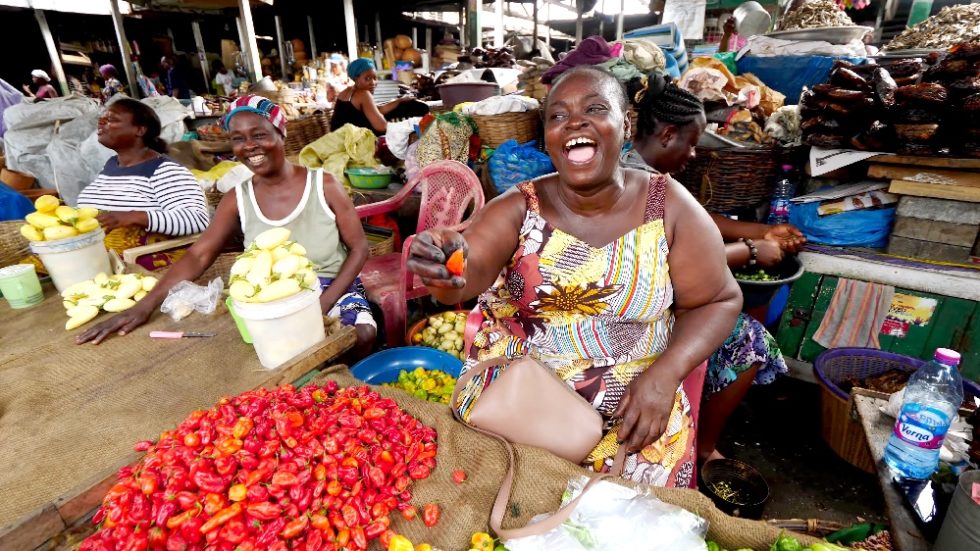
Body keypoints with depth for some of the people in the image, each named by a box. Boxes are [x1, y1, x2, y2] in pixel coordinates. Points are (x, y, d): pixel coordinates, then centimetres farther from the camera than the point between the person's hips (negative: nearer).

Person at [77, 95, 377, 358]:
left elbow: (358, 248, -6)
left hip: (333, 289, -2)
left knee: (361, 334, -30)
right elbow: (198, 255, -2)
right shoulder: (237, 199, 0)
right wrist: (145, 305, -15)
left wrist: (323, 304, -16)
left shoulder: (324, 185, -8)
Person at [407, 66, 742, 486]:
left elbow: (718, 301, 2)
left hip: (632, 411, 1)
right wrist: (446, 270, -45)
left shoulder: (669, 207, -5)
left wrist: (665, 374, -12)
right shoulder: (517, 207, -5)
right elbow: (472, 268, -21)